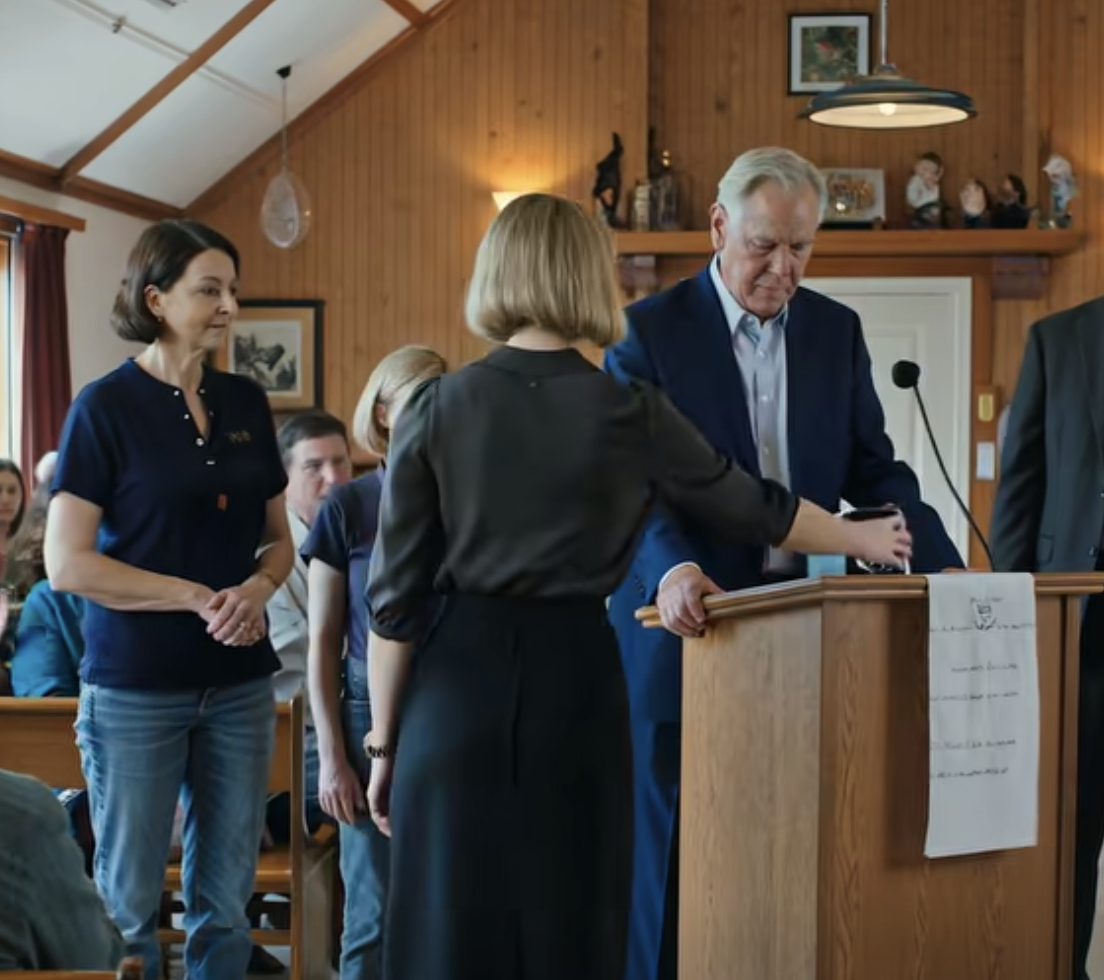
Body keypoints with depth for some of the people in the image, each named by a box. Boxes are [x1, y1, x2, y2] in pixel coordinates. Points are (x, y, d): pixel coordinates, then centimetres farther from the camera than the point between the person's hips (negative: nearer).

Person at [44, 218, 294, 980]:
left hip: (239, 683, 5)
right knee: (128, 898, 5)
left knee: (226, 896, 11)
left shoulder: (246, 403, 7)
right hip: (136, 687, -5)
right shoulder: (106, 406, -8)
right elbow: (67, 564, -13)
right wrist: (198, 597, -16)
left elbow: (278, 537, 14)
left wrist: (257, 589, -8)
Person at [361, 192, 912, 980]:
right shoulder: (630, 413, -2)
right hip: (574, 678, -1)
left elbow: (396, 596, -1)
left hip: (459, 679, 1)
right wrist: (867, 540, 29)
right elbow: (751, 510, 11)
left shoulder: (438, 409, -2)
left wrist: (383, 740, 7)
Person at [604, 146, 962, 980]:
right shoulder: (649, 330, -4)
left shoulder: (837, 330, 10)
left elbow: (872, 468, 10)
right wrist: (672, 569, -31)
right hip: (686, 626, -3)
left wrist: (941, 565, -5)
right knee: (672, 855, 2)